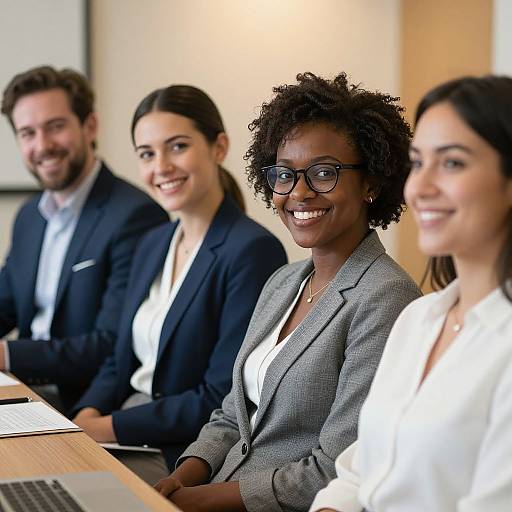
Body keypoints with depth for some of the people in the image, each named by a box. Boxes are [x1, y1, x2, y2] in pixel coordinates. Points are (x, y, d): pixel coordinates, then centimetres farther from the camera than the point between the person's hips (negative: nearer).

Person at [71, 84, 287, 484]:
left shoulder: (253, 252, -15)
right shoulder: (152, 245, 11)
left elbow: (222, 401, -17)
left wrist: (108, 428, -16)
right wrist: (87, 416, -5)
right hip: (127, 430, 7)